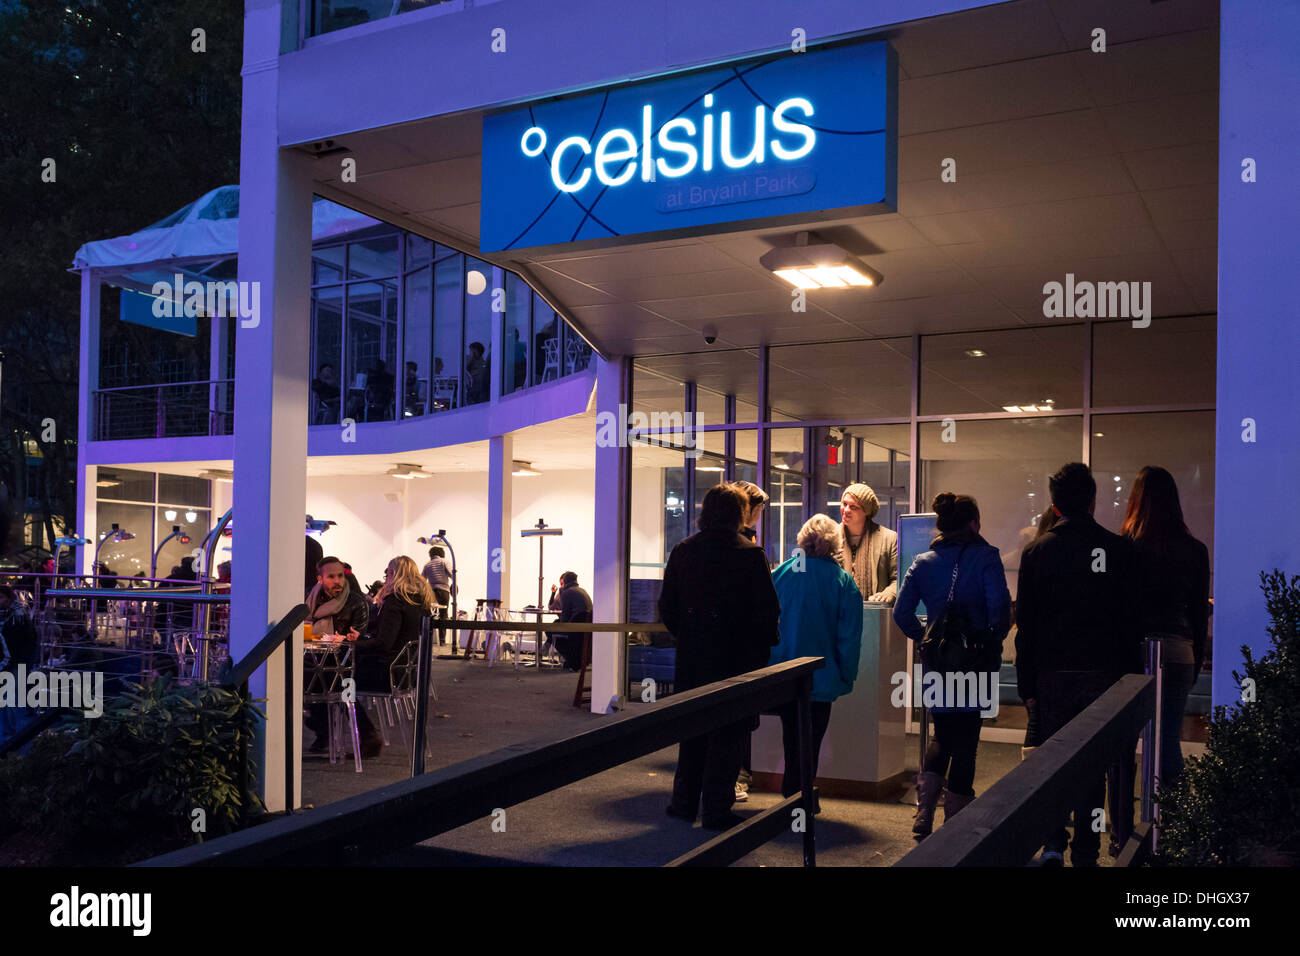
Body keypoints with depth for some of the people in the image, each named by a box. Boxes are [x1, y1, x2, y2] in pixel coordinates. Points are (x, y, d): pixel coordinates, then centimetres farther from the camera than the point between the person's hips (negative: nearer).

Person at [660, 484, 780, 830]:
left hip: (692, 658, 4)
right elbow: (767, 609, -11)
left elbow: (667, 606, 5)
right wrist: (764, 644, 3)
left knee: (692, 729, 16)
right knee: (727, 733, 4)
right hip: (736, 657, -4)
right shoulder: (750, 554, -12)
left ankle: (684, 801, 23)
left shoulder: (683, 551, 2)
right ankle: (716, 809, 8)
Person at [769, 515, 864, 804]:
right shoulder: (843, 581, -10)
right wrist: (847, 676, 1)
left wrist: (767, 664, 15)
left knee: (790, 734, 18)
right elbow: (850, 636, -10)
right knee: (809, 740, 7)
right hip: (820, 679, -3)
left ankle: (790, 794, 29)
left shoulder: (779, 573, -2)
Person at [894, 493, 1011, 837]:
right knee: (965, 738, 8)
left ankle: (923, 815, 7)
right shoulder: (985, 557, -8)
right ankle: (955, 822, 13)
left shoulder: (923, 562, 3)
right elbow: (1000, 607, -18)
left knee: (942, 735, 19)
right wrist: (994, 641, -2)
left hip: (936, 663, 3)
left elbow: (902, 612, -2)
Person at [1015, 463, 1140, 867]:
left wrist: (1027, 683, 7)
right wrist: (1132, 675, 6)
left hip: (1053, 674, 1)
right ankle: (1086, 853, 8)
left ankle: (1053, 845, 7)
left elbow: (1025, 624, 2)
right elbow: (1131, 619, -1)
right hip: (1102, 672, -1)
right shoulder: (1118, 549, -3)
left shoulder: (1037, 550, 1)